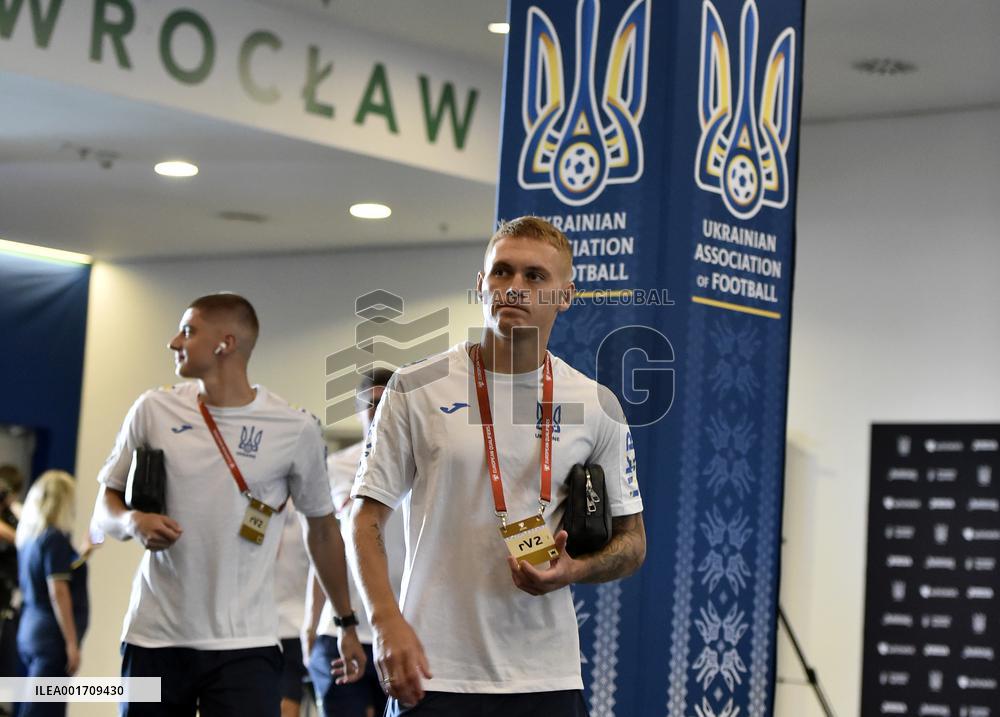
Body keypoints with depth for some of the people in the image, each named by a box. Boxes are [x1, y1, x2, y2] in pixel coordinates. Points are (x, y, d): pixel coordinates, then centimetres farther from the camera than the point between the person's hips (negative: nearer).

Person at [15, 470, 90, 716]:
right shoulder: (55, 538, -13)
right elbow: (58, 593, -18)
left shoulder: (29, 537, 12)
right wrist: (72, 643, -17)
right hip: (52, 636, -9)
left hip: (31, 631, 9)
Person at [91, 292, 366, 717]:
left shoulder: (296, 430, -1)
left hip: (244, 645, -2)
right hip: (153, 637, 2)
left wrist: (346, 624, 14)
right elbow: (104, 510, 10)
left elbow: (321, 528, 11)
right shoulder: (154, 410, 3)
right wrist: (133, 522, -13)